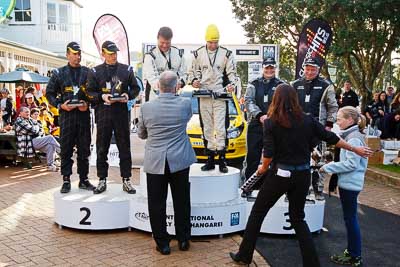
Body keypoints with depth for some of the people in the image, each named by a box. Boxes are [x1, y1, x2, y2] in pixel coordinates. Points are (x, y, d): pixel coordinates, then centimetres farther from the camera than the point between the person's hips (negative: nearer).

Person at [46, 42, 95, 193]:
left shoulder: (87, 72, 9)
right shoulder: (59, 73, 7)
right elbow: (50, 93, 9)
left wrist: (88, 104, -8)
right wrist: (60, 105, -7)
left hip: (84, 115, 1)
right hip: (66, 115, -1)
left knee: (84, 149, 6)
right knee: (66, 149, 2)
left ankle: (84, 180, 16)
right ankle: (66, 181, 11)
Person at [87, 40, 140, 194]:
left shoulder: (126, 70, 9)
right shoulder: (95, 72, 7)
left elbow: (135, 88, 12)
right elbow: (90, 92, 6)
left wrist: (128, 95, -8)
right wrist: (102, 97, -12)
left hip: (121, 113, 0)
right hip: (103, 113, 0)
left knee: (124, 147, 4)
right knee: (102, 148, 5)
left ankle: (126, 180, 14)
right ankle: (102, 180, 16)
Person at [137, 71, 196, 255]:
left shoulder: (146, 107, -5)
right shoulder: (185, 104, -6)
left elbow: (141, 134, 9)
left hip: (155, 162, -1)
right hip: (180, 161, 1)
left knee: (157, 204, 9)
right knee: (182, 202, 13)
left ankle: (162, 243, 17)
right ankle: (183, 240, 25)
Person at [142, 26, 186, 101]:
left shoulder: (178, 53, 10)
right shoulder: (150, 56, -5)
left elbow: (183, 73, 12)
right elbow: (151, 76, -18)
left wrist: (180, 82, -10)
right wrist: (158, 85, -38)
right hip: (156, 96, -4)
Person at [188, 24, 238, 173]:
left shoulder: (226, 54, 5)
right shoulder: (198, 54, 9)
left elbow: (232, 72, 7)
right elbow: (192, 71, 15)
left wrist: (232, 84, -12)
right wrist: (193, 81, -5)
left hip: (220, 95, -2)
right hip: (203, 95, 2)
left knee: (220, 127, -7)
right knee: (207, 128, 6)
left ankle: (222, 159, -1)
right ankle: (210, 160, 13)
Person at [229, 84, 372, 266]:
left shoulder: (271, 122, -9)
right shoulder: (308, 120, -1)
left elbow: (269, 153, -13)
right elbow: (331, 138, 6)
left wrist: (263, 168, 7)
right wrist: (355, 149, 20)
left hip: (280, 174, -3)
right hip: (302, 175, 4)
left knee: (257, 213, 13)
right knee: (298, 218, 19)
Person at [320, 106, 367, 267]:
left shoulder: (354, 138, -17)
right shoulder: (349, 136, 13)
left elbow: (352, 163, -22)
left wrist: (328, 167, -18)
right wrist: (331, 165, 9)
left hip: (350, 184, -10)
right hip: (347, 183, 10)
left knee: (350, 218, -2)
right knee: (349, 218, 16)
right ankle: (352, 250, 27)